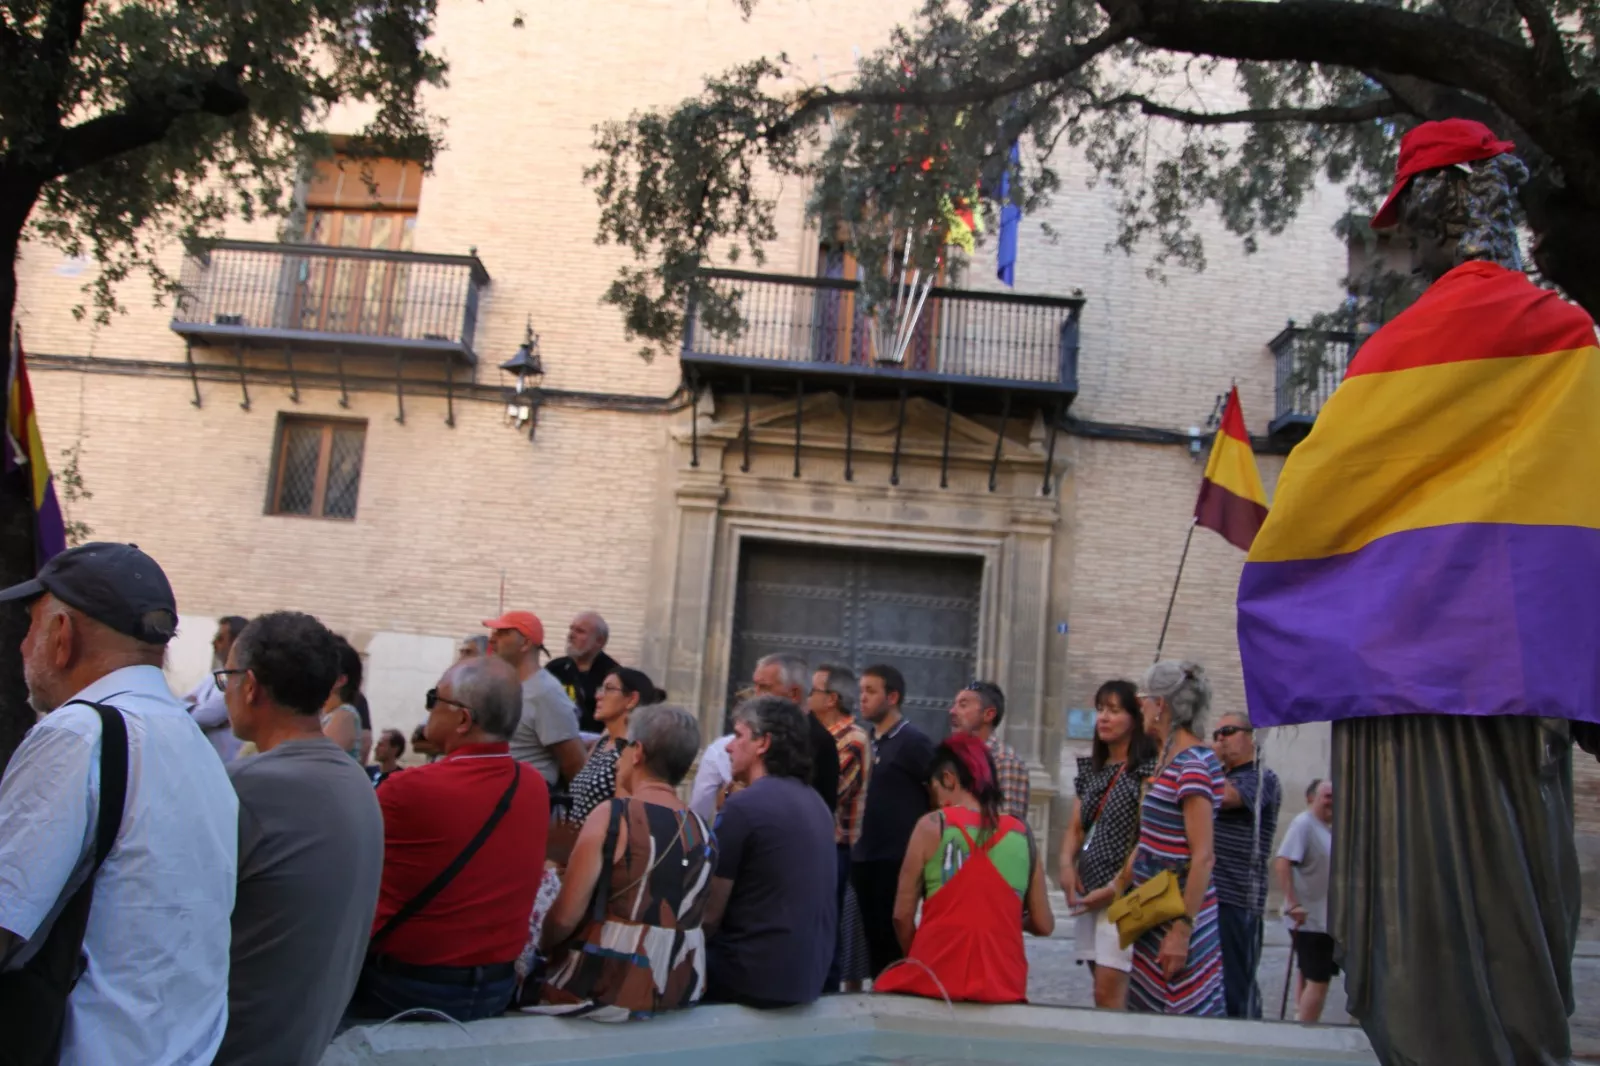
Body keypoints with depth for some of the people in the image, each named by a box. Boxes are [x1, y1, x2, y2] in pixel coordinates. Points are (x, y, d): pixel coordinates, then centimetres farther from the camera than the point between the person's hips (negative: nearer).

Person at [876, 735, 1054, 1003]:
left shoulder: (932, 826, -4)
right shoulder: (1022, 834, 4)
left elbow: (902, 915, -2)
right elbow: (1044, 925, 9)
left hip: (936, 980, -3)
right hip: (1002, 985, 3)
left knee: (884, 989, 22)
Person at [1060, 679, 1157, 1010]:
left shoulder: (1147, 771, -8)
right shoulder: (1090, 771, 15)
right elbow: (1075, 828, 16)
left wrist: (1114, 889, -15)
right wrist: (1067, 864, -2)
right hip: (1090, 894, 7)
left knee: (1108, 994, -10)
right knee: (1106, 991, 11)